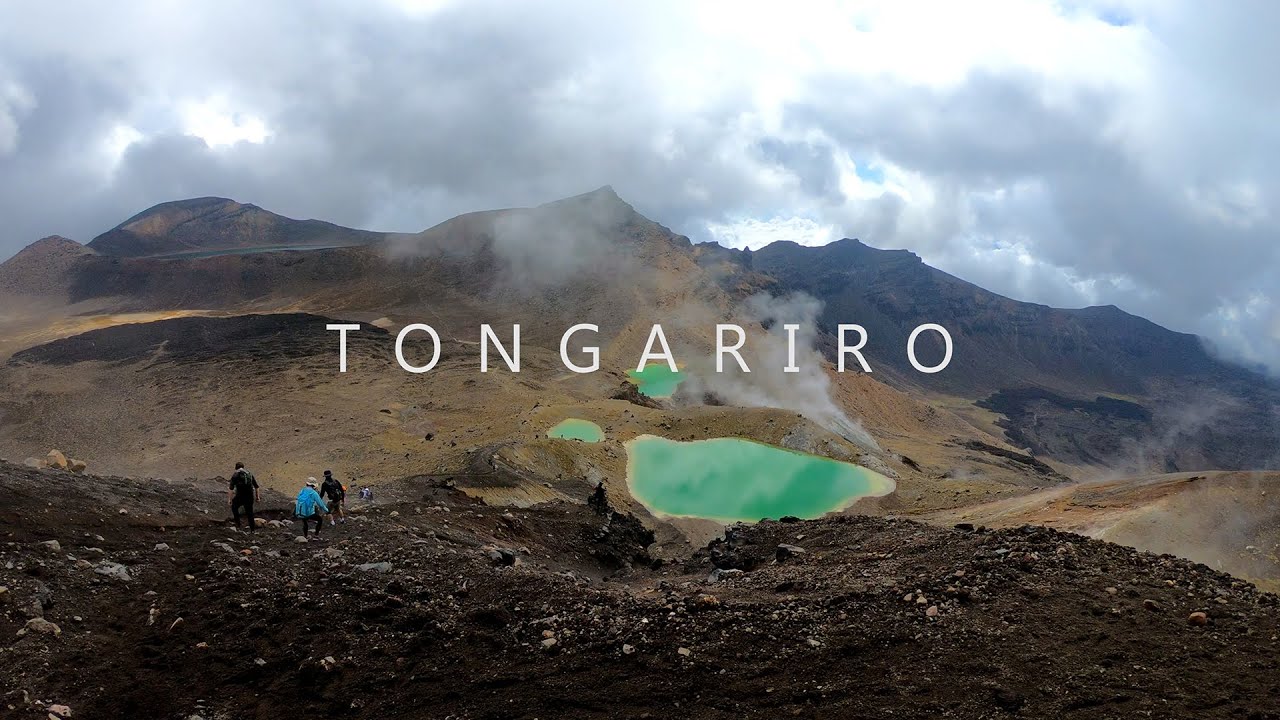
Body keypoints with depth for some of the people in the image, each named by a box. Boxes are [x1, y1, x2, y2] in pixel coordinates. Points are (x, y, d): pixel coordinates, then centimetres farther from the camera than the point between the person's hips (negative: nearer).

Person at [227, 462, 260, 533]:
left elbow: (231, 488, -9)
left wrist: (229, 498, -7)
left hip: (240, 496, -3)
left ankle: (238, 525, 20)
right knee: (249, 512, 16)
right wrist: (257, 496, 26)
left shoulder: (235, 475, 0)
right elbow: (256, 486, 17)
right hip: (250, 496, 3)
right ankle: (252, 528, 20)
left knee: (234, 507, 24)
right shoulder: (249, 473, 14)